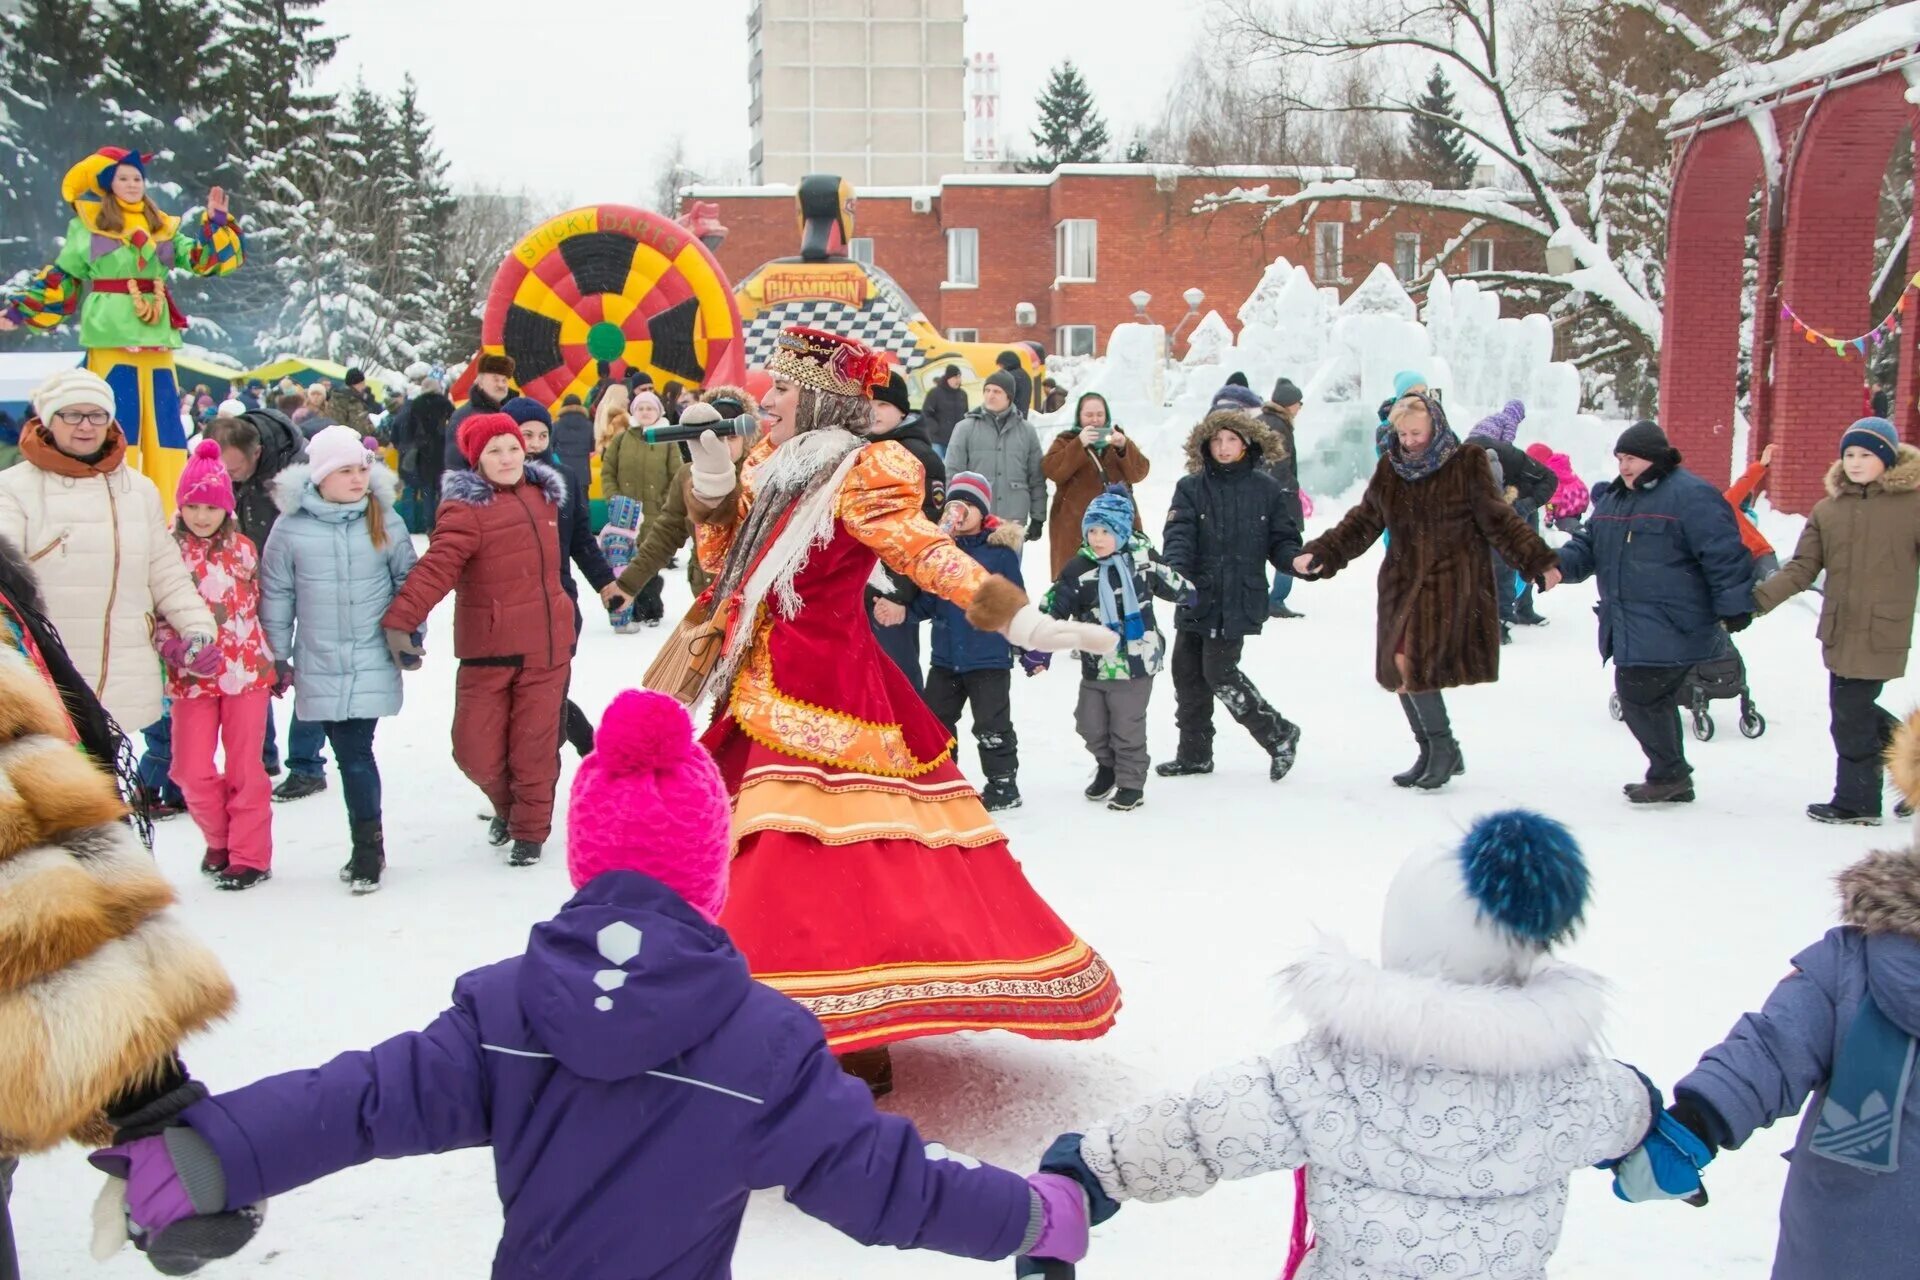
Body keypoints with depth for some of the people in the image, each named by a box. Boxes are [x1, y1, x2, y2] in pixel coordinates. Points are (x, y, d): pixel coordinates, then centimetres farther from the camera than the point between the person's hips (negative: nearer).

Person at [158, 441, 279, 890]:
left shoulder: (242, 547, 4)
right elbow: (154, 615, -5)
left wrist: (276, 660, 17)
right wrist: (176, 650, -22)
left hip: (248, 669, 0)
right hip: (192, 678, 0)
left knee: (245, 767, 5)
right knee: (192, 772, 3)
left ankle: (249, 855, 14)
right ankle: (219, 840, 27)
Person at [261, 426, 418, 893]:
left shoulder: (385, 521, 3)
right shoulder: (291, 527, 0)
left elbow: (408, 580, 14)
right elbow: (275, 595, 7)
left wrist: (409, 634, 15)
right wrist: (276, 658, 9)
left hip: (373, 663, -1)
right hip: (320, 666, 1)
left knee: (356, 752, -8)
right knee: (348, 753, 3)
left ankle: (367, 847, 5)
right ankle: (367, 846, 17)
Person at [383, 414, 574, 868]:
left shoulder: (543, 495, 9)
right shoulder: (466, 508, -11)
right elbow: (437, 565, -24)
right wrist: (400, 619, -36)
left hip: (547, 645, 4)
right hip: (488, 649, -4)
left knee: (536, 746, 5)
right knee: (476, 750, -1)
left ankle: (531, 829, 25)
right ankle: (506, 805, 31)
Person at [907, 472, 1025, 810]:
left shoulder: (1000, 551, -9)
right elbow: (926, 600, 5)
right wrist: (903, 611, -15)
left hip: (989, 658, -5)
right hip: (946, 657, 5)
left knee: (991, 726, 3)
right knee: (935, 720, 14)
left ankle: (1003, 785, 17)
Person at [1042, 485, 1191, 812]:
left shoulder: (1143, 559, -7)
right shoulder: (1078, 569, -6)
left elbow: (1173, 585, 11)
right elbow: (1052, 610, -4)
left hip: (1136, 662, -3)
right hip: (1095, 665, 3)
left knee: (1127, 726, 3)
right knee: (1090, 724, 12)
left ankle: (1131, 784, 19)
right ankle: (1107, 765, 39)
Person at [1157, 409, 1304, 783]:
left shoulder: (1265, 488, 1)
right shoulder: (1191, 487, 3)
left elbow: (1282, 538, 5)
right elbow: (1179, 534, -10)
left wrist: (1297, 561, -16)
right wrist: (1177, 573, -28)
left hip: (1238, 601, -4)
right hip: (1196, 598, 4)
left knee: (1219, 671, -8)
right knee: (1187, 672, 9)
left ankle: (1279, 734, 10)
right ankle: (1194, 753, 24)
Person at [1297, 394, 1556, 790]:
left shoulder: (1467, 463, -4)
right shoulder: (1390, 468, 9)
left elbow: (1498, 521, -5)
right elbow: (1362, 523, 11)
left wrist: (1539, 561, -14)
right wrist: (1320, 554, 1)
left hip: (1449, 585, -6)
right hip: (1402, 585, 6)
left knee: (1414, 662, -17)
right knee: (1400, 668, 5)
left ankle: (1444, 748, 1)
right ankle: (1431, 755, 21)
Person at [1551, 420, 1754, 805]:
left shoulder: (1690, 496, -12)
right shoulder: (1613, 498, 15)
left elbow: (1725, 554, -15)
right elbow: (1588, 544, 19)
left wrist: (1734, 609, -16)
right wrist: (1561, 566, -2)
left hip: (1669, 629, -9)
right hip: (1630, 629, 9)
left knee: (1639, 694, -9)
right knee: (1653, 701, 15)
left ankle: (1669, 774, 7)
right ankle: (1672, 780, 26)